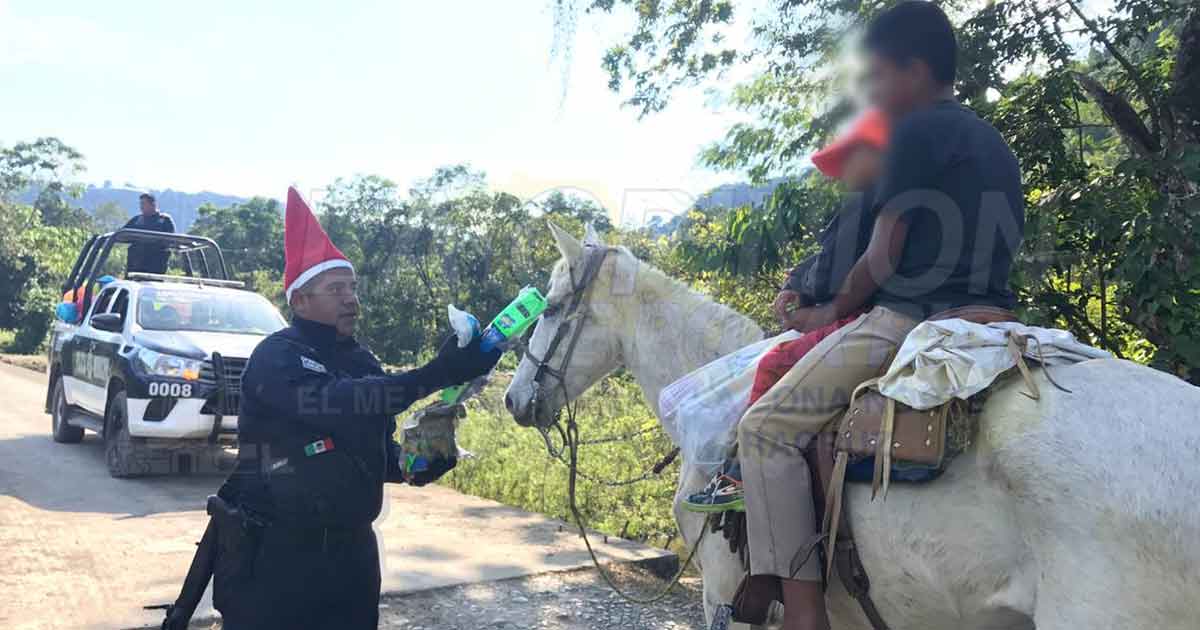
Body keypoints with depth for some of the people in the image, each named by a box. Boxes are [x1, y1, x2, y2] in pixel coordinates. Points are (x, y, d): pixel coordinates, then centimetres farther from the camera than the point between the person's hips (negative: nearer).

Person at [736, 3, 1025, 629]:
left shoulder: (917, 130, -6)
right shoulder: (994, 143, 21)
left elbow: (884, 255, -9)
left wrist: (833, 311, 7)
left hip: (910, 321, -10)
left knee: (766, 427, -10)